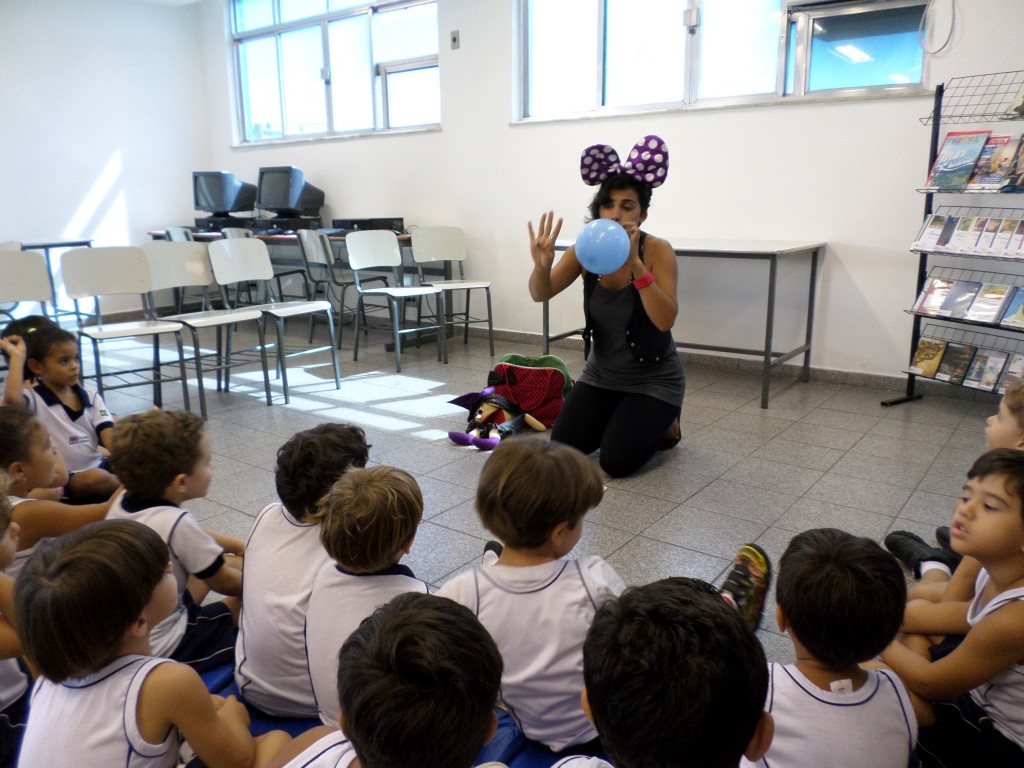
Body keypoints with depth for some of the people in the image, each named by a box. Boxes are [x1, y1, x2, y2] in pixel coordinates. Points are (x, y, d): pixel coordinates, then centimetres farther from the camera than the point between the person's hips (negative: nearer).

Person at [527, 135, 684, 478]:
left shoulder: (657, 250, -21)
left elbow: (665, 321, -32)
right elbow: (540, 294, -19)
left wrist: (635, 263, -43)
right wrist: (541, 265, -41)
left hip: (653, 378, -4)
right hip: (601, 374, 5)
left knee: (615, 463, -13)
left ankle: (664, 426, 18)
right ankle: (622, 421, 26)